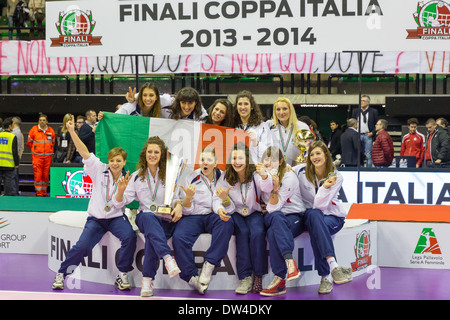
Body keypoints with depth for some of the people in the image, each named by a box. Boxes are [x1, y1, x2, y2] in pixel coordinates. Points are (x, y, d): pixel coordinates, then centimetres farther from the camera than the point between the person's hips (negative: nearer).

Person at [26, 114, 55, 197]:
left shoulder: (51, 131, 7)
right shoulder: (34, 129, 0)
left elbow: (53, 143, 20)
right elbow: (29, 142, 8)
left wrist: (49, 150, 12)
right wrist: (35, 150, 11)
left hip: (48, 156, 2)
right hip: (37, 156, -2)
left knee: (46, 175, 5)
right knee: (37, 175, -6)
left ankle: (44, 192, 15)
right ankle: (39, 193, -3)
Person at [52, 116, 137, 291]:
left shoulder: (126, 179, 1)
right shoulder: (100, 170, 1)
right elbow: (84, 152, -8)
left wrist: (121, 190, -26)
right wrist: (72, 132, -17)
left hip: (116, 217, 0)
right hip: (95, 218, 0)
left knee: (129, 236, -29)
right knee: (82, 246, -19)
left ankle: (122, 275, -15)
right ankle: (61, 273, 4)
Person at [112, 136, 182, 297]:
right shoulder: (137, 176, 12)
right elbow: (120, 203, 10)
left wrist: (178, 205, -14)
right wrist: (121, 189, -11)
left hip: (167, 219, -1)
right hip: (144, 217, 1)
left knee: (151, 236, -37)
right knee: (149, 218, -39)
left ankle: (147, 280, -36)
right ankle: (167, 258, -55)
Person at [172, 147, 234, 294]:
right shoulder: (191, 179, 5)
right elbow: (187, 211, 2)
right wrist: (188, 197, -20)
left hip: (214, 216, 0)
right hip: (193, 217, 0)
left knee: (227, 223, -35)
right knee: (179, 237, -31)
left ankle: (209, 265, -31)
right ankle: (192, 277, -18)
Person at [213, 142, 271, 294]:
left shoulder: (255, 175, -5)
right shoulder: (225, 177, 1)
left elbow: (267, 188, -27)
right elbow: (216, 199, -5)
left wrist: (264, 176, -51)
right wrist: (219, 209, -30)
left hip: (254, 213, -1)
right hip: (235, 213, 1)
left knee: (257, 232, -31)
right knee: (243, 232, -31)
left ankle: (258, 276, -23)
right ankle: (245, 277, -29)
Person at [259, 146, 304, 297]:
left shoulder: (289, 177, -10)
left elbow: (273, 207, -17)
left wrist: (275, 186, -29)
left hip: (294, 217, -4)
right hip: (272, 217, 4)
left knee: (272, 232, -35)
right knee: (277, 217, -34)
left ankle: (280, 280, -36)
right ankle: (289, 261, -45)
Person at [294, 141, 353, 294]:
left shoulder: (336, 177, -6)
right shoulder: (301, 170, -1)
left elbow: (320, 205, -16)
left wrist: (326, 187, -30)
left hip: (332, 216, -1)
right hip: (310, 216, 1)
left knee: (315, 228, -36)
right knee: (314, 215, -37)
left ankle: (326, 276, -37)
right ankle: (333, 265, -47)